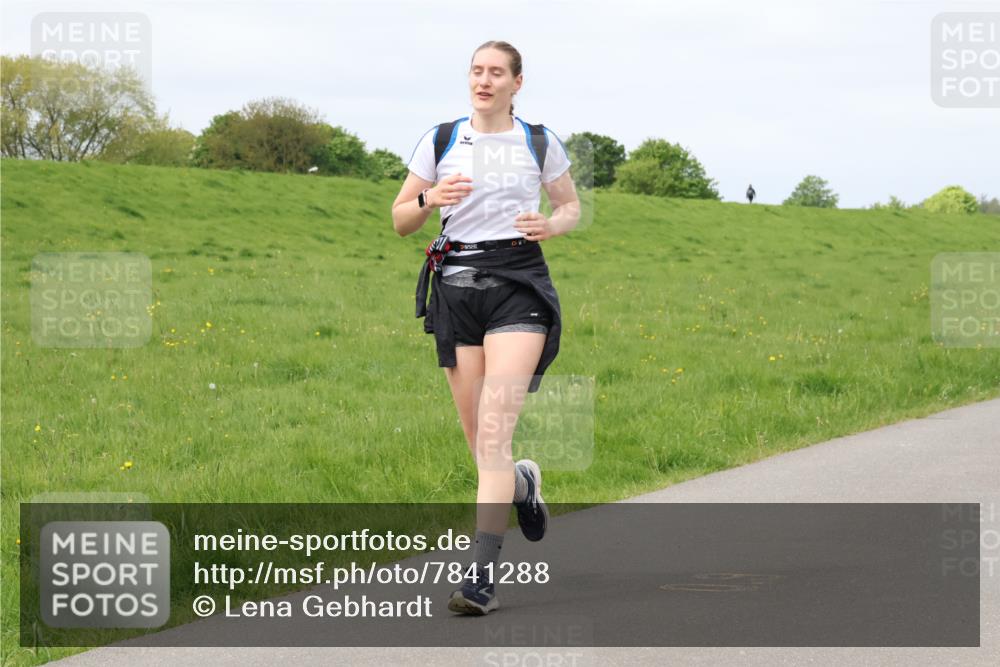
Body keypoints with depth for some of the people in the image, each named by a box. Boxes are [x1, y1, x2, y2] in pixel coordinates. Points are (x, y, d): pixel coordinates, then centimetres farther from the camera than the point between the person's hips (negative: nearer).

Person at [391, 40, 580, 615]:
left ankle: (484, 573, -19)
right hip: (457, 285, 2)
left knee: (494, 433, -16)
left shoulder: (540, 143, 6)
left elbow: (572, 206, 19)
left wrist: (552, 225, -4)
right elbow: (400, 220, 11)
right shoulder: (441, 141, 8)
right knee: (480, 443, 5)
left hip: (518, 283, -2)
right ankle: (523, 483, 42)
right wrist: (430, 200, -11)